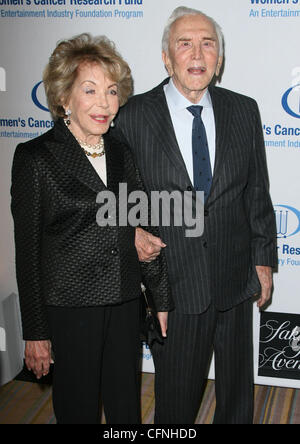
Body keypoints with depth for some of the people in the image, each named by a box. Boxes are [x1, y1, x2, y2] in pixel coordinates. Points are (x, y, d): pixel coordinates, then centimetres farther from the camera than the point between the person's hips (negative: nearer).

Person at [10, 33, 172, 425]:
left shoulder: (123, 154, 7)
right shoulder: (35, 157, -8)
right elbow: (27, 249, -7)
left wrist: (163, 299, 13)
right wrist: (35, 333, -7)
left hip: (126, 305, 5)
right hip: (69, 308, -4)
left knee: (126, 408, 15)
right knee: (78, 410, 10)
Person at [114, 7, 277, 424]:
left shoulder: (244, 111, 0)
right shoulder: (132, 116, -9)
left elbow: (257, 192, 5)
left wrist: (264, 258, 5)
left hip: (236, 279, 3)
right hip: (171, 281, -2)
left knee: (238, 383, 22)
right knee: (177, 393, 16)